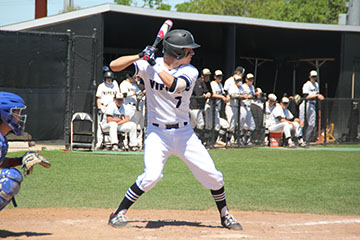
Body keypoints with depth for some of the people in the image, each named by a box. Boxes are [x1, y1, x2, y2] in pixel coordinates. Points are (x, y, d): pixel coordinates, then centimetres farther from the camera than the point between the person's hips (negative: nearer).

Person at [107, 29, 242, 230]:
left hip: (184, 133, 3)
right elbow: (114, 66, -15)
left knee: (213, 176, 2)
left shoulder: (190, 71, -6)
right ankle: (119, 214, -9)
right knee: (152, 175, -24)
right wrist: (141, 56, -27)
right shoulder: (148, 66, -8)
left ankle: (225, 215, 25)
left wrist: (155, 64, -29)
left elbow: (173, 85, -26)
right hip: (157, 132, -3)